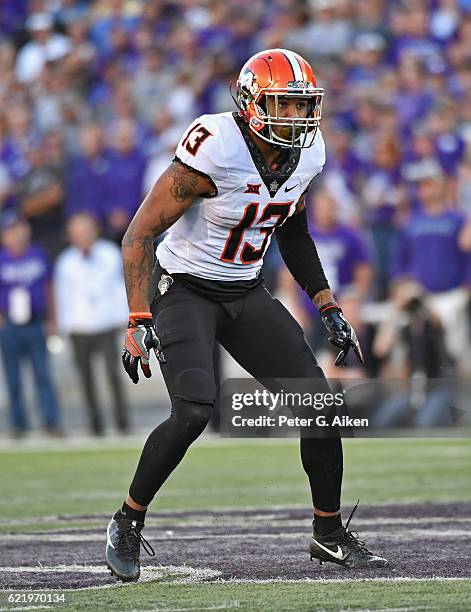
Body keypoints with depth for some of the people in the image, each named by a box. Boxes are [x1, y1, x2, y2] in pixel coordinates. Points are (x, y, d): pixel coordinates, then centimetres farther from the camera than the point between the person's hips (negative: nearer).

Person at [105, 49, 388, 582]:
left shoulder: (306, 155, -4)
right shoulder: (215, 152, -26)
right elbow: (140, 234, -22)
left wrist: (328, 309, 13)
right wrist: (139, 323, -28)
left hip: (247, 294, 6)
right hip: (184, 291, -6)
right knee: (194, 412, -25)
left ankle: (329, 533, 14)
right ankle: (127, 523, -4)